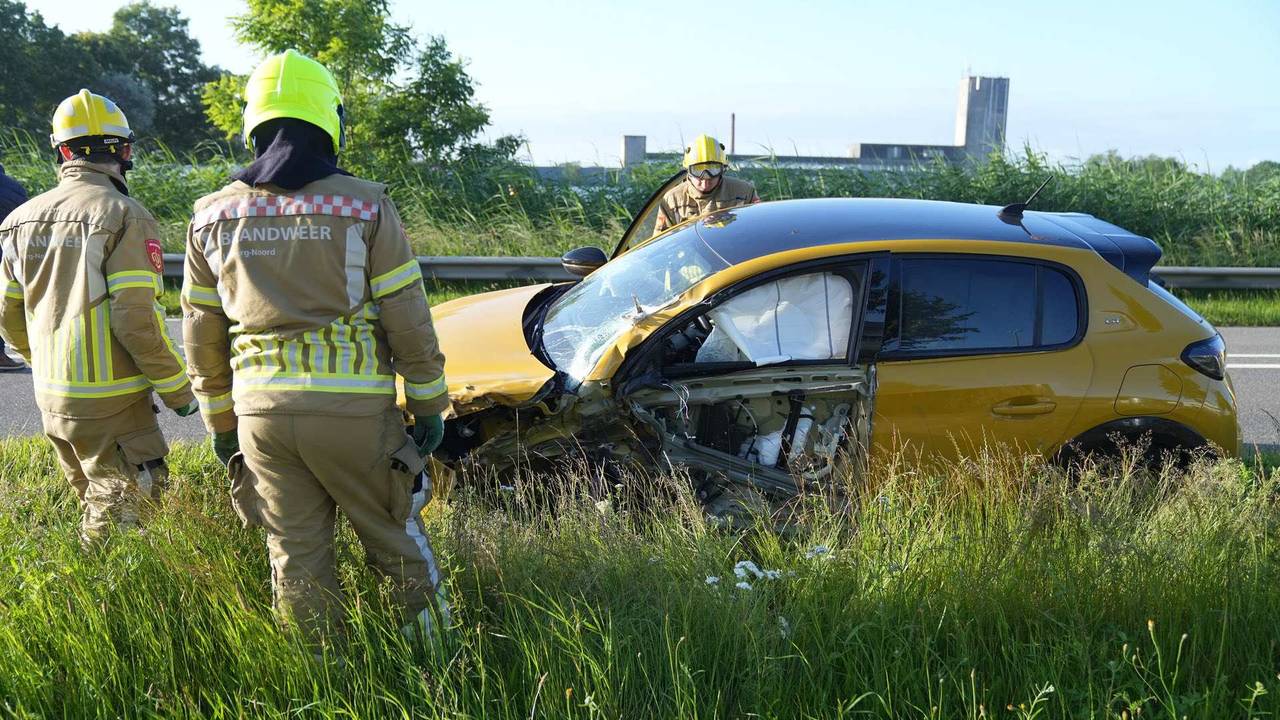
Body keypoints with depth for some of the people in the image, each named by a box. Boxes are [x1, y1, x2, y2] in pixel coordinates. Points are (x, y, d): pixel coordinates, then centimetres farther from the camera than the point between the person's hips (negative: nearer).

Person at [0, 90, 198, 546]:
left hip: (52, 399, 7)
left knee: (95, 504, 21)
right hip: (111, 402, -7)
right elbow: (137, 319, -19)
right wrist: (177, 389, -8)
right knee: (121, 515, 0)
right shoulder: (124, 216, -13)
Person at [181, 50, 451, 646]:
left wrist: (219, 420, 20)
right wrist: (430, 405, 5)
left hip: (261, 412, 3)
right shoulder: (364, 206, -6)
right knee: (397, 541, 11)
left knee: (295, 555, 13)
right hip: (353, 409, -3)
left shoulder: (214, 216, 6)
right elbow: (407, 319, -4)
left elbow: (202, 333, 10)